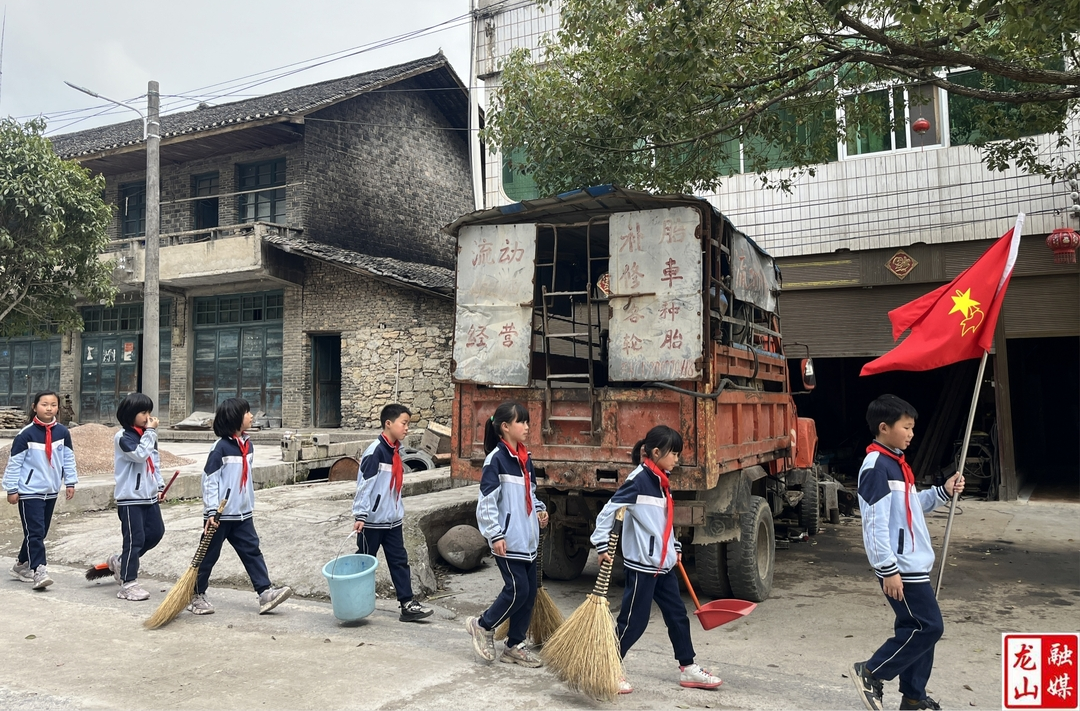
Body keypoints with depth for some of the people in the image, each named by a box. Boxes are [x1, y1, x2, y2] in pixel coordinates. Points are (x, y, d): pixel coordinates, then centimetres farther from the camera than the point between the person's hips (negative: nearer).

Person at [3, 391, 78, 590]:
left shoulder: (62, 432, -1)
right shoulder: (26, 434, -13)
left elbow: (69, 459, 8)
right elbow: (14, 462, -8)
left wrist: (70, 482, 7)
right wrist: (12, 489, -6)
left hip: (51, 491, 5)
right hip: (29, 491, -5)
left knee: (40, 532, 14)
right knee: (35, 532, -10)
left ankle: (21, 565, 31)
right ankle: (39, 571, -9)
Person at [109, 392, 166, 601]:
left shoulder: (146, 435, 13)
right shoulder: (123, 437, -11)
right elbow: (140, 455, -25)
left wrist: (160, 486, 14)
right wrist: (150, 432, -19)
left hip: (149, 495, 8)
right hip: (130, 497, -8)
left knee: (156, 532, 10)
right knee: (135, 539, -5)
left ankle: (121, 562, 29)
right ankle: (128, 583, 5)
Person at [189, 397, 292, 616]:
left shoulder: (247, 445, 7)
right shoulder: (221, 448, -15)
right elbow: (209, 480, -15)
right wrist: (211, 512, -19)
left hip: (242, 514, 7)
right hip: (221, 515, -7)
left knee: (252, 551, 3)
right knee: (208, 555, 7)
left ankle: (265, 592, 3)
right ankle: (196, 596, 22)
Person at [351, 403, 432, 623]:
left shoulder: (396, 451, 8)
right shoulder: (375, 451, -18)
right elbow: (364, 484, -19)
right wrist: (360, 515, -21)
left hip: (392, 520, 7)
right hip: (373, 520, -7)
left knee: (400, 561, 6)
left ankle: (407, 604, 10)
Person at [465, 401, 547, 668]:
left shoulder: (525, 458, 11)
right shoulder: (496, 459, -13)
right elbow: (487, 501, -15)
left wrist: (540, 510, 5)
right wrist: (495, 535, -18)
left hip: (528, 538, 8)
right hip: (508, 540, -8)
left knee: (530, 591, 9)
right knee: (517, 589, -6)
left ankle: (515, 646, 22)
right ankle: (483, 626, 17)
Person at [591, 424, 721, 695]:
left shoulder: (661, 481, 10)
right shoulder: (638, 479, -17)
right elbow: (609, 510, -19)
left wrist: (676, 548, 22)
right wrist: (601, 545, -20)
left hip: (663, 563, 9)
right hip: (642, 563, -9)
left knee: (677, 615, 15)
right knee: (633, 621, 1)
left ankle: (687, 668, 29)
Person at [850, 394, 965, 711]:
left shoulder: (895, 462, 13)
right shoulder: (876, 466, -19)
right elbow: (875, 523, -22)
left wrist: (942, 492, 11)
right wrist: (888, 569, -23)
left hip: (912, 564, 10)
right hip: (899, 566, -10)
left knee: (915, 628, 13)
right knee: (928, 627, -5)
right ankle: (871, 672, 5)